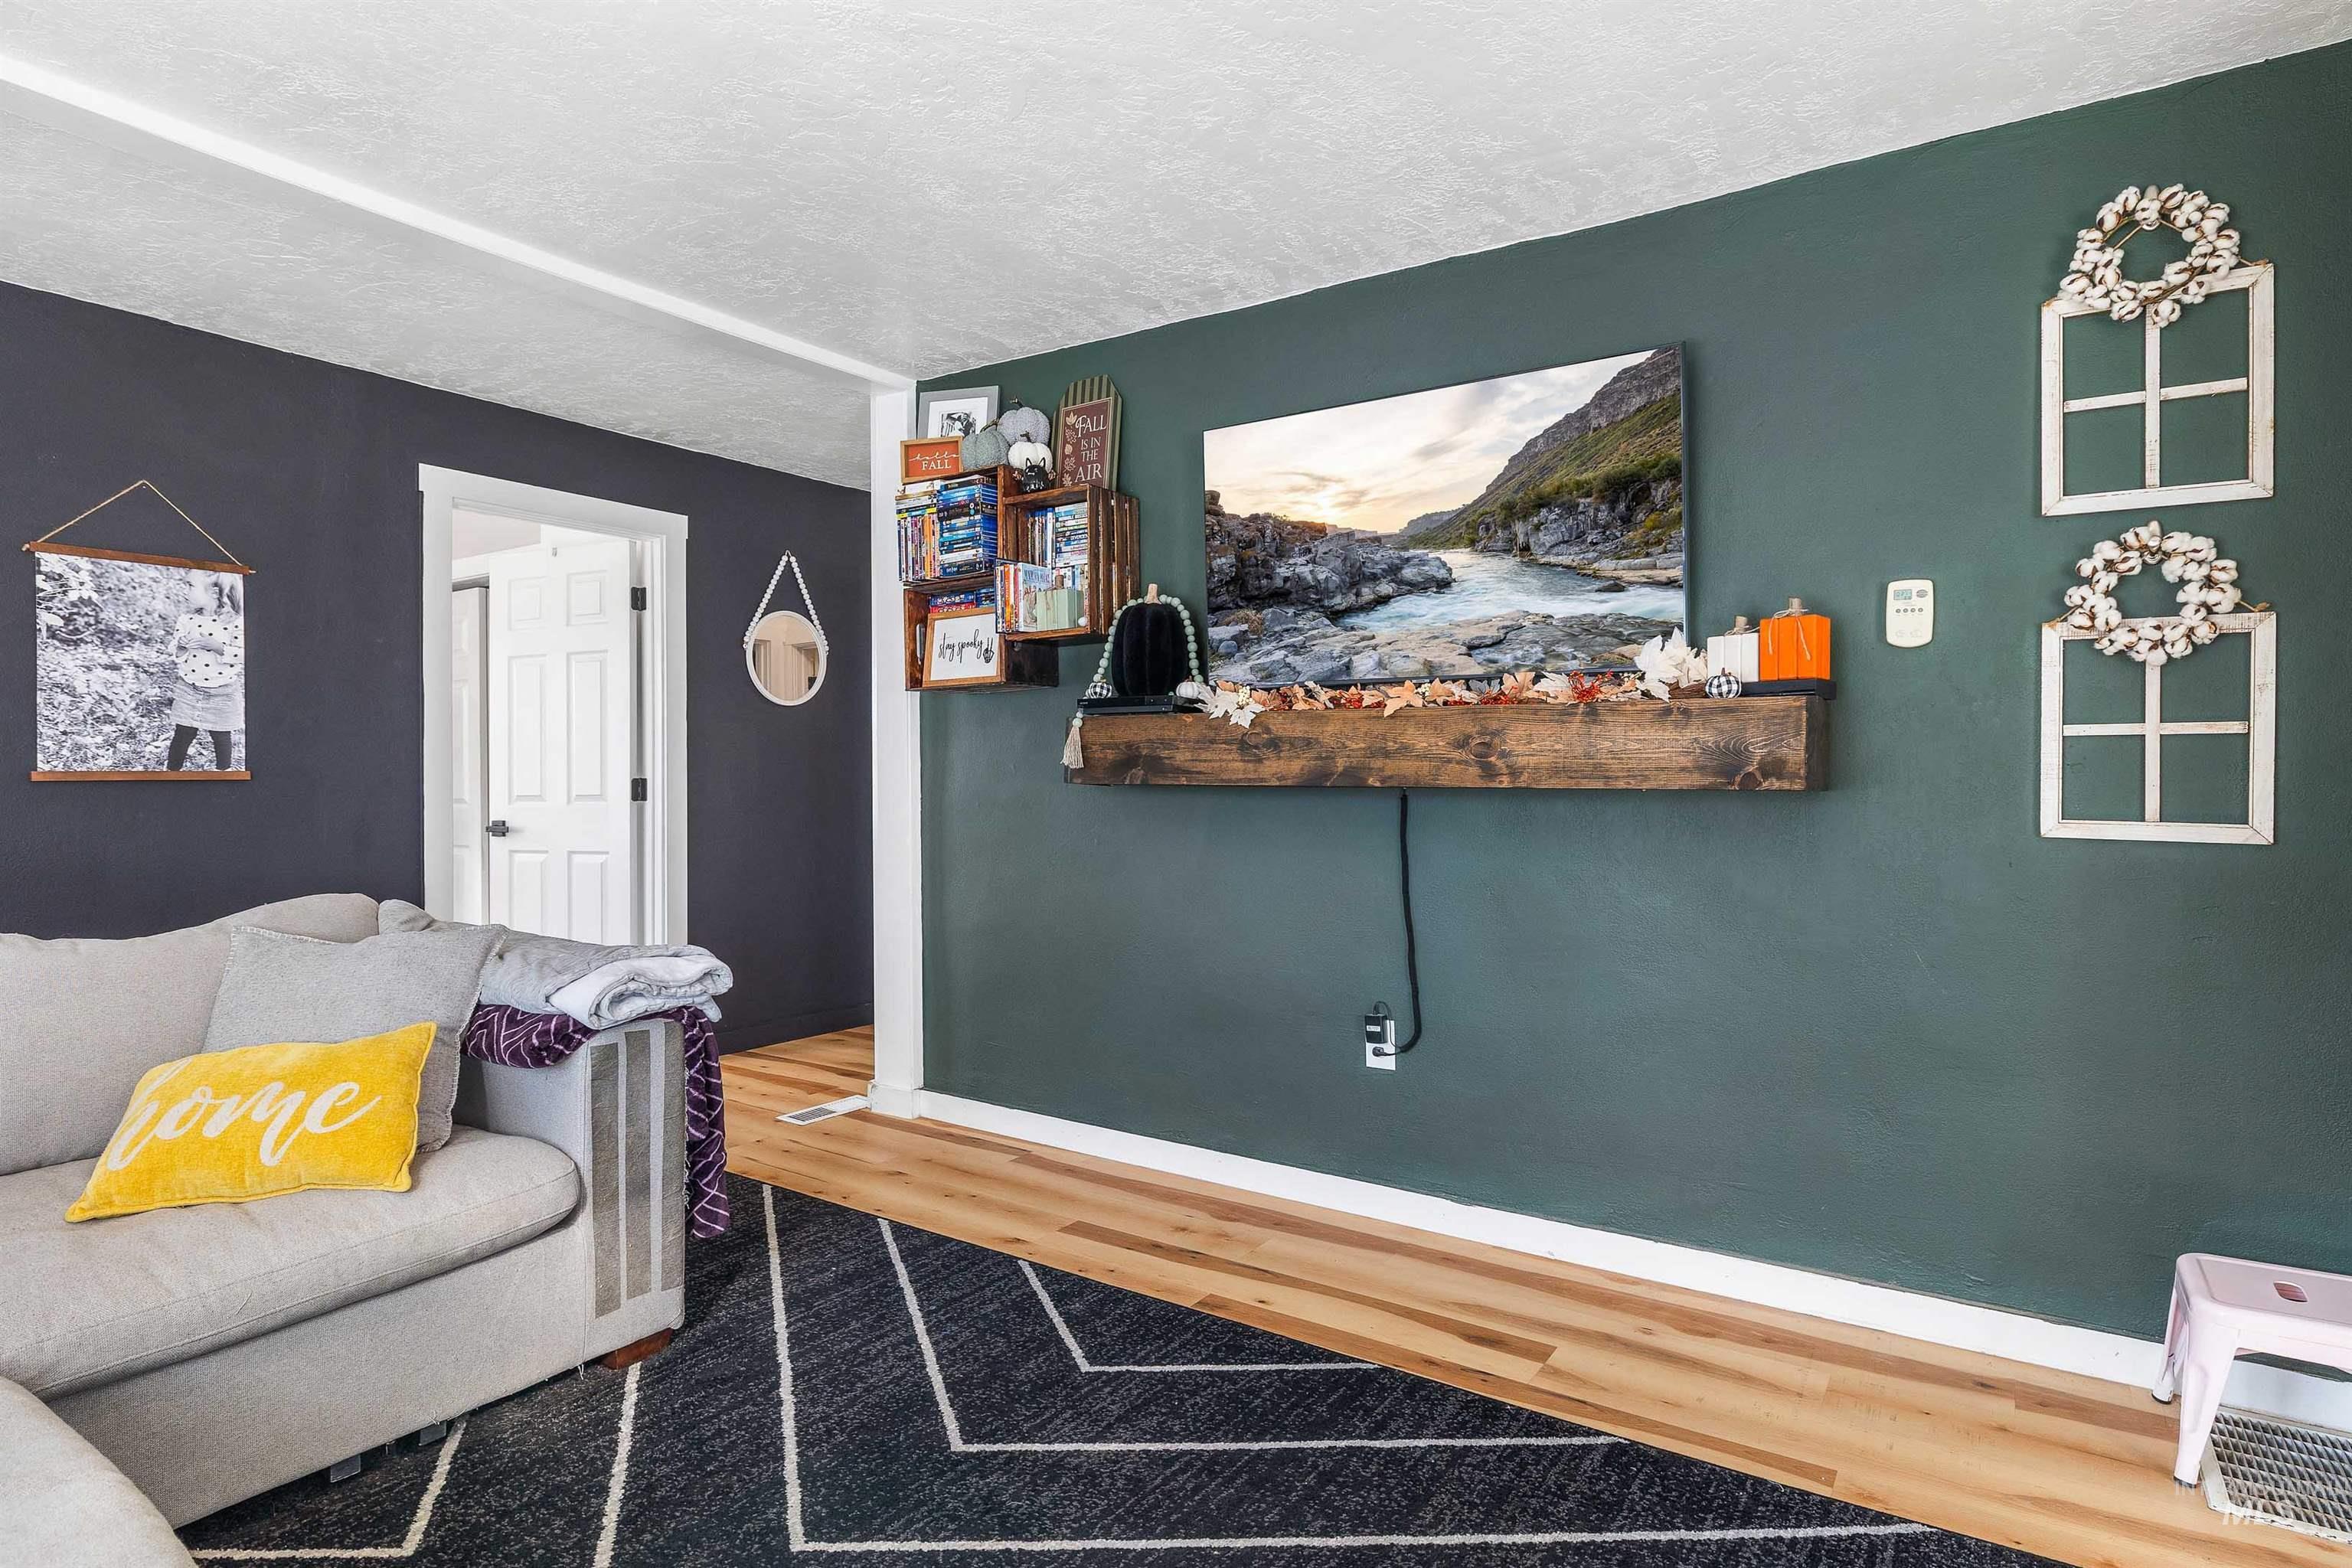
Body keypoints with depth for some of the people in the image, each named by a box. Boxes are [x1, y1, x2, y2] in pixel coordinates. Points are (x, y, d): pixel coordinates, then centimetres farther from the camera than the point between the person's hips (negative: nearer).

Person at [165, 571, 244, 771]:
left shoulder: (235, 622, -10)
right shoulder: (187, 620, -1)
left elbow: (240, 655, -15)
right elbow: (176, 655, 4)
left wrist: (214, 646, -26)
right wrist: (181, 647, -18)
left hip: (222, 694, -2)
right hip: (189, 691, 3)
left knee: (222, 737, 12)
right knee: (183, 735, 9)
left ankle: (222, 770, 29)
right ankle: (172, 770, 22)